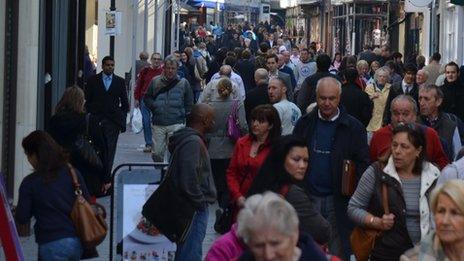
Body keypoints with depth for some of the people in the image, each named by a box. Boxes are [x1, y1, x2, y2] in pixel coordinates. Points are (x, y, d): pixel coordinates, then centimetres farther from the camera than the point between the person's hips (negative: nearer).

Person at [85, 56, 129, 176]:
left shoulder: (120, 81, 9)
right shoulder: (93, 80, 6)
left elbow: (125, 102, 12)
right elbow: (87, 100, 7)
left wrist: (122, 119, 4)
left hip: (113, 121, 0)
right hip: (96, 120, 0)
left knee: (110, 149, -4)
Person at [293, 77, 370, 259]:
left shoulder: (354, 128, -1)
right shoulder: (305, 124, 6)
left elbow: (363, 163, 0)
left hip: (338, 201, -2)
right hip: (308, 198, 2)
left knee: (338, 253, 3)